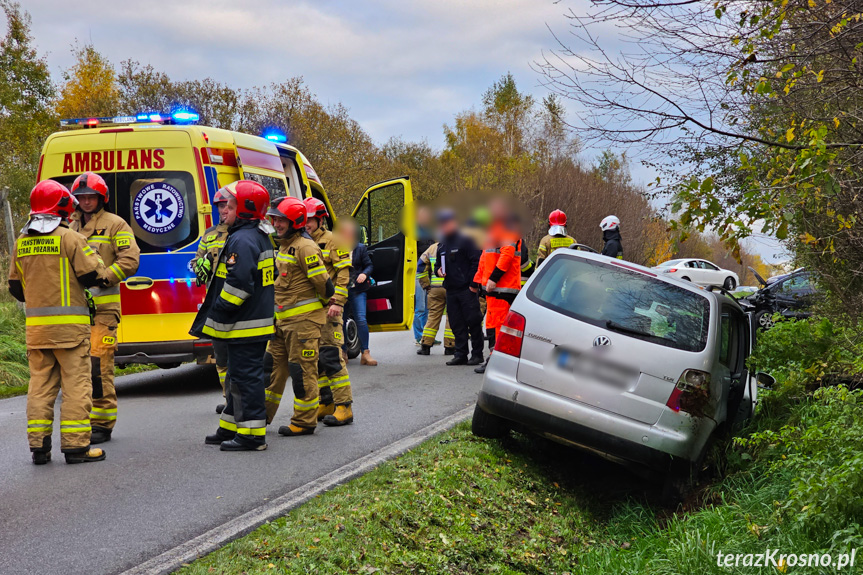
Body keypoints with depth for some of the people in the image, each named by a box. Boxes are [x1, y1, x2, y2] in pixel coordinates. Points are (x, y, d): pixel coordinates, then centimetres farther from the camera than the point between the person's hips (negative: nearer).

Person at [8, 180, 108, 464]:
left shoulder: (22, 242, 9)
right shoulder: (71, 239, -10)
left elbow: (15, 286, 16)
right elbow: (94, 275, -10)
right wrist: (92, 256, 11)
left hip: (36, 324, 6)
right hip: (69, 324, -6)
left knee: (41, 384, 10)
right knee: (76, 385, -1)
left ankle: (39, 446, 9)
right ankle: (75, 445, -3)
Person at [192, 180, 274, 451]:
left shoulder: (242, 240, -19)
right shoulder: (260, 237, 16)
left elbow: (238, 284, -26)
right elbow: (269, 275, 24)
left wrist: (218, 312, -17)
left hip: (245, 326, -11)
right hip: (257, 320, 11)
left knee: (246, 376, -7)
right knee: (239, 375, 17)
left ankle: (252, 435, -4)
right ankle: (231, 428, 27)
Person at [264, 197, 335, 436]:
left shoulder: (305, 248, -16)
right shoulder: (284, 246, 16)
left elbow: (323, 282, -15)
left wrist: (329, 303, 0)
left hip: (304, 319, -10)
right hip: (282, 319, 10)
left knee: (303, 370, -3)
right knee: (275, 364, 13)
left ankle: (305, 422, 4)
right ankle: (263, 414, 20)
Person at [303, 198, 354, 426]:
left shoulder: (332, 241, -4)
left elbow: (344, 273, -9)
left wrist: (337, 302, -17)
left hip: (328, 307, -8)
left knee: (331, 356, -12)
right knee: (314, 357, 9)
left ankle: (344, 407, -10)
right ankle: (326, 403, 17)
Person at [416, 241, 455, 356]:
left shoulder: (432, 248, 10)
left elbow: (421, 266, 8)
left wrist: (426, 285, 12)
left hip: (435, 288, 3)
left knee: (433, 316, 9)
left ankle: (425, 345, 6)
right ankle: (449, 347, 3)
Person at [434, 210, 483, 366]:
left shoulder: (465, 240, -6)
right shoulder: (442, 245, 18)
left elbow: (476, 262, -10)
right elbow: (438, 264, 31)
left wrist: (473, 284, -14)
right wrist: (438, 271, 6)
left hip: (466, 290, -7)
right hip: (451, 290, 7)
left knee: (473, 322, -5)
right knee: (457, 325, 7)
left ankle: (477, 354, 1)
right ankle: (461, 354, 12)